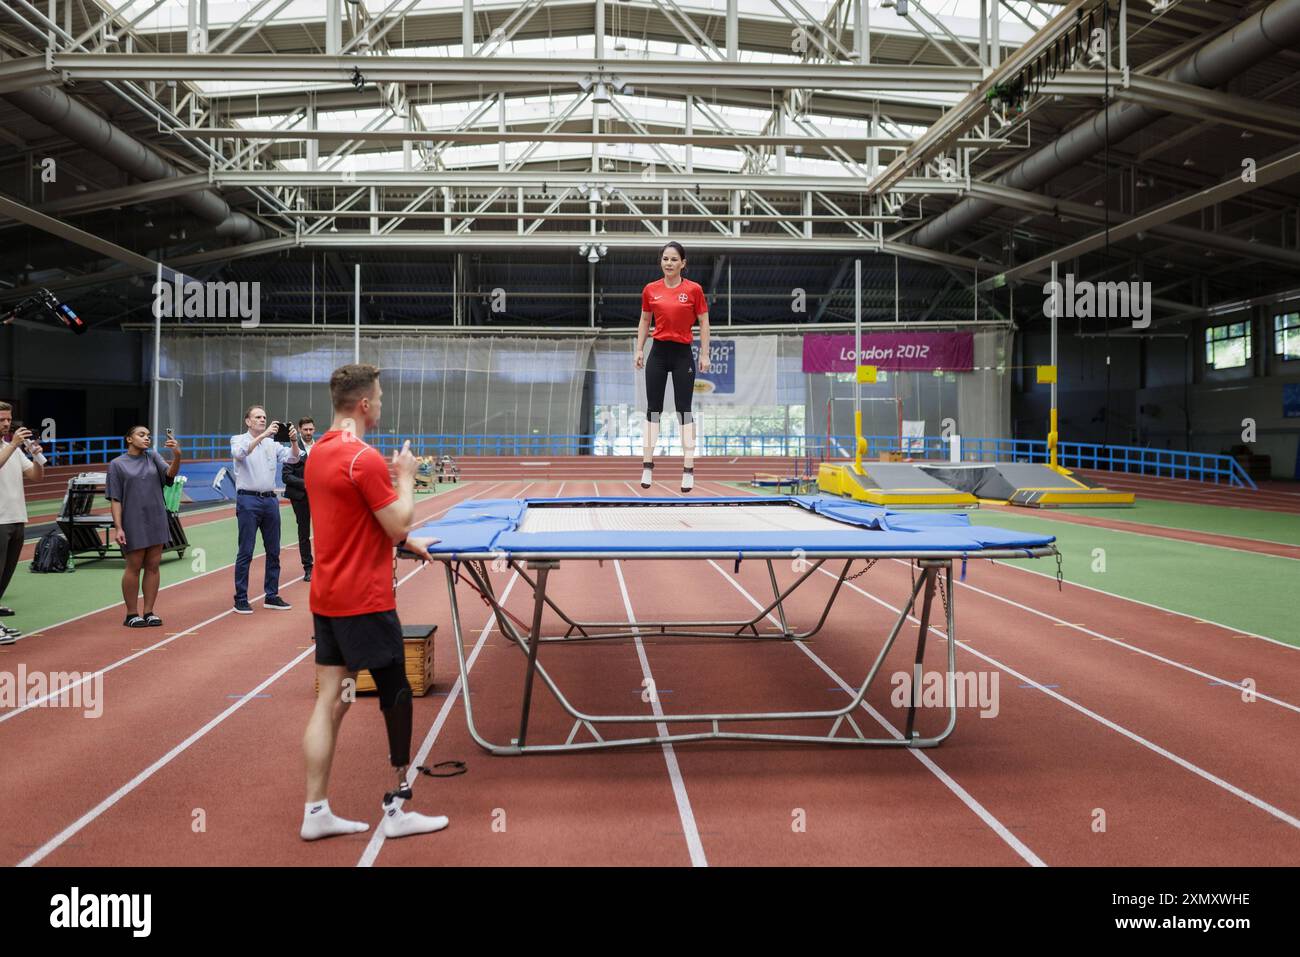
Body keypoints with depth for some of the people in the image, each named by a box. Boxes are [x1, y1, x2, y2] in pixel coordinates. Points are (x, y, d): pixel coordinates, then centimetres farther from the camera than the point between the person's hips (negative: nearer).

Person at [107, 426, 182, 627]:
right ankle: (132, 614, 12)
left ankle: (149, 612, 13)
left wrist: (177, 455, -29)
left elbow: (170, 473, -10)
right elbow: (115, 499, -4)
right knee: (134, 567, 2)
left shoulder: (153, 457, 8)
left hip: (157, 520, 4)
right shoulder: (117, 464, -1)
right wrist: (118, 527, -12)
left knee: (153, 566, 5)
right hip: (133, 523, -3)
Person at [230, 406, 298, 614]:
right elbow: (240, 453, -22)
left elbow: (292, 458, 2)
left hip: (270, 499, 5)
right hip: (248, 500, -5)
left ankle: (272, 595, 17)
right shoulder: (239, 440, 1)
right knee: (246, 552, -3)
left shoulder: (272, 444, 13)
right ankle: (241, 598, 4)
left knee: (273, 551, 8)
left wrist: (294, 441, -16)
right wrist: (263, 435, -30)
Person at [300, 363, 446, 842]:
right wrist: (406, 477, -1)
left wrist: (406, 542, 20)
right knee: (396, 695, 4)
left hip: (327, 598, 8)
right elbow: (398, 525, -14)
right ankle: (398, 809, 13)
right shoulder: (365, 458, -19)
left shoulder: (318, 452, 10)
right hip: (365, 602, -8)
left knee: (329, 701, 9)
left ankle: (316, 811, 14)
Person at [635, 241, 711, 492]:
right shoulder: (650, 290, 3)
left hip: (683, 355, -2)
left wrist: (705, 355, -6)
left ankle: (688, 469, 2)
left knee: (684, 410, -1)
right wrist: (639, 350, 7)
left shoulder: (693, 289, -5)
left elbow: (704, 323, -1)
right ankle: (647, 466, 9)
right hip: (658, 353, 3)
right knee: (653, 409, 3)